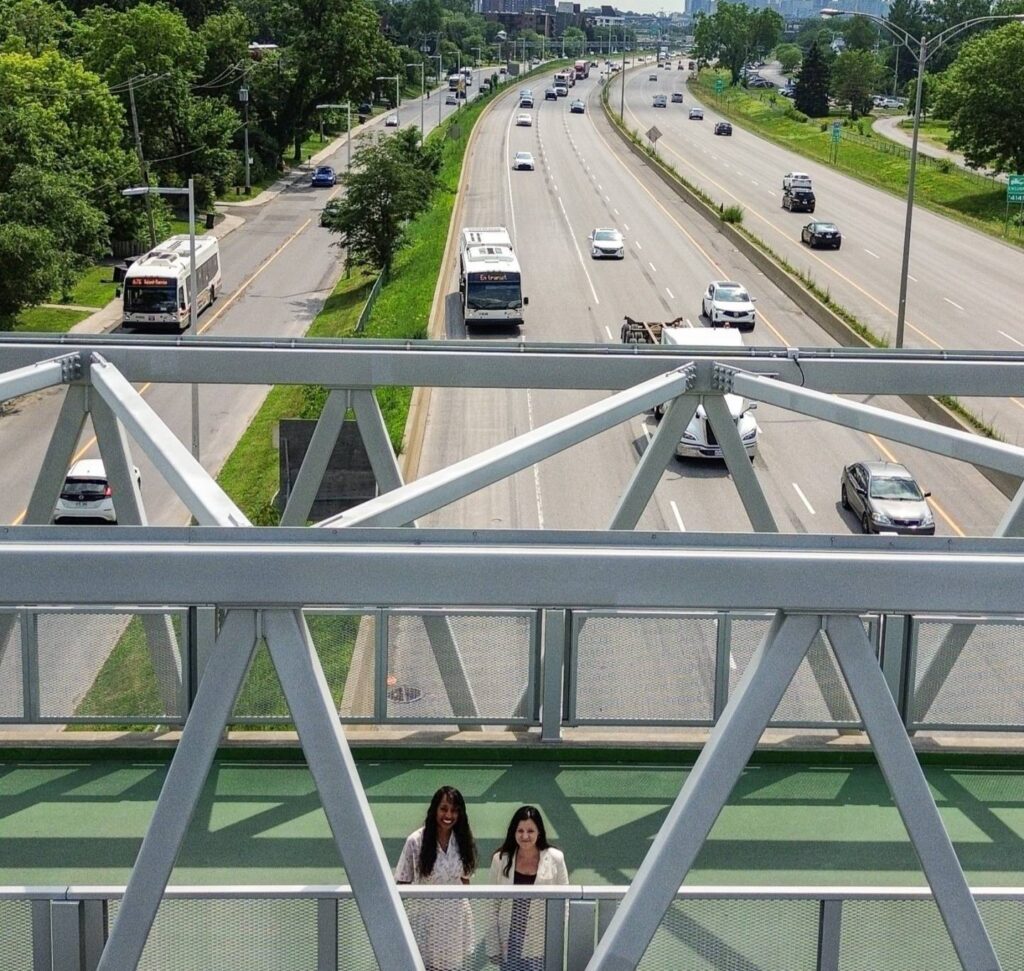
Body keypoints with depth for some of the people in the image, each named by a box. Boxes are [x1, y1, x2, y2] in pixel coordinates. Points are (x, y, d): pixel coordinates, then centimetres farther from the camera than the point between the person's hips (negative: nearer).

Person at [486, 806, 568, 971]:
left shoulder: (555, 859, -6)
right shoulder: (501, 860, -3)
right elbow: (494, 906, 3)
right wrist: (493, 946, 2)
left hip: (542, 946, -1)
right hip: (511, 943, 1)